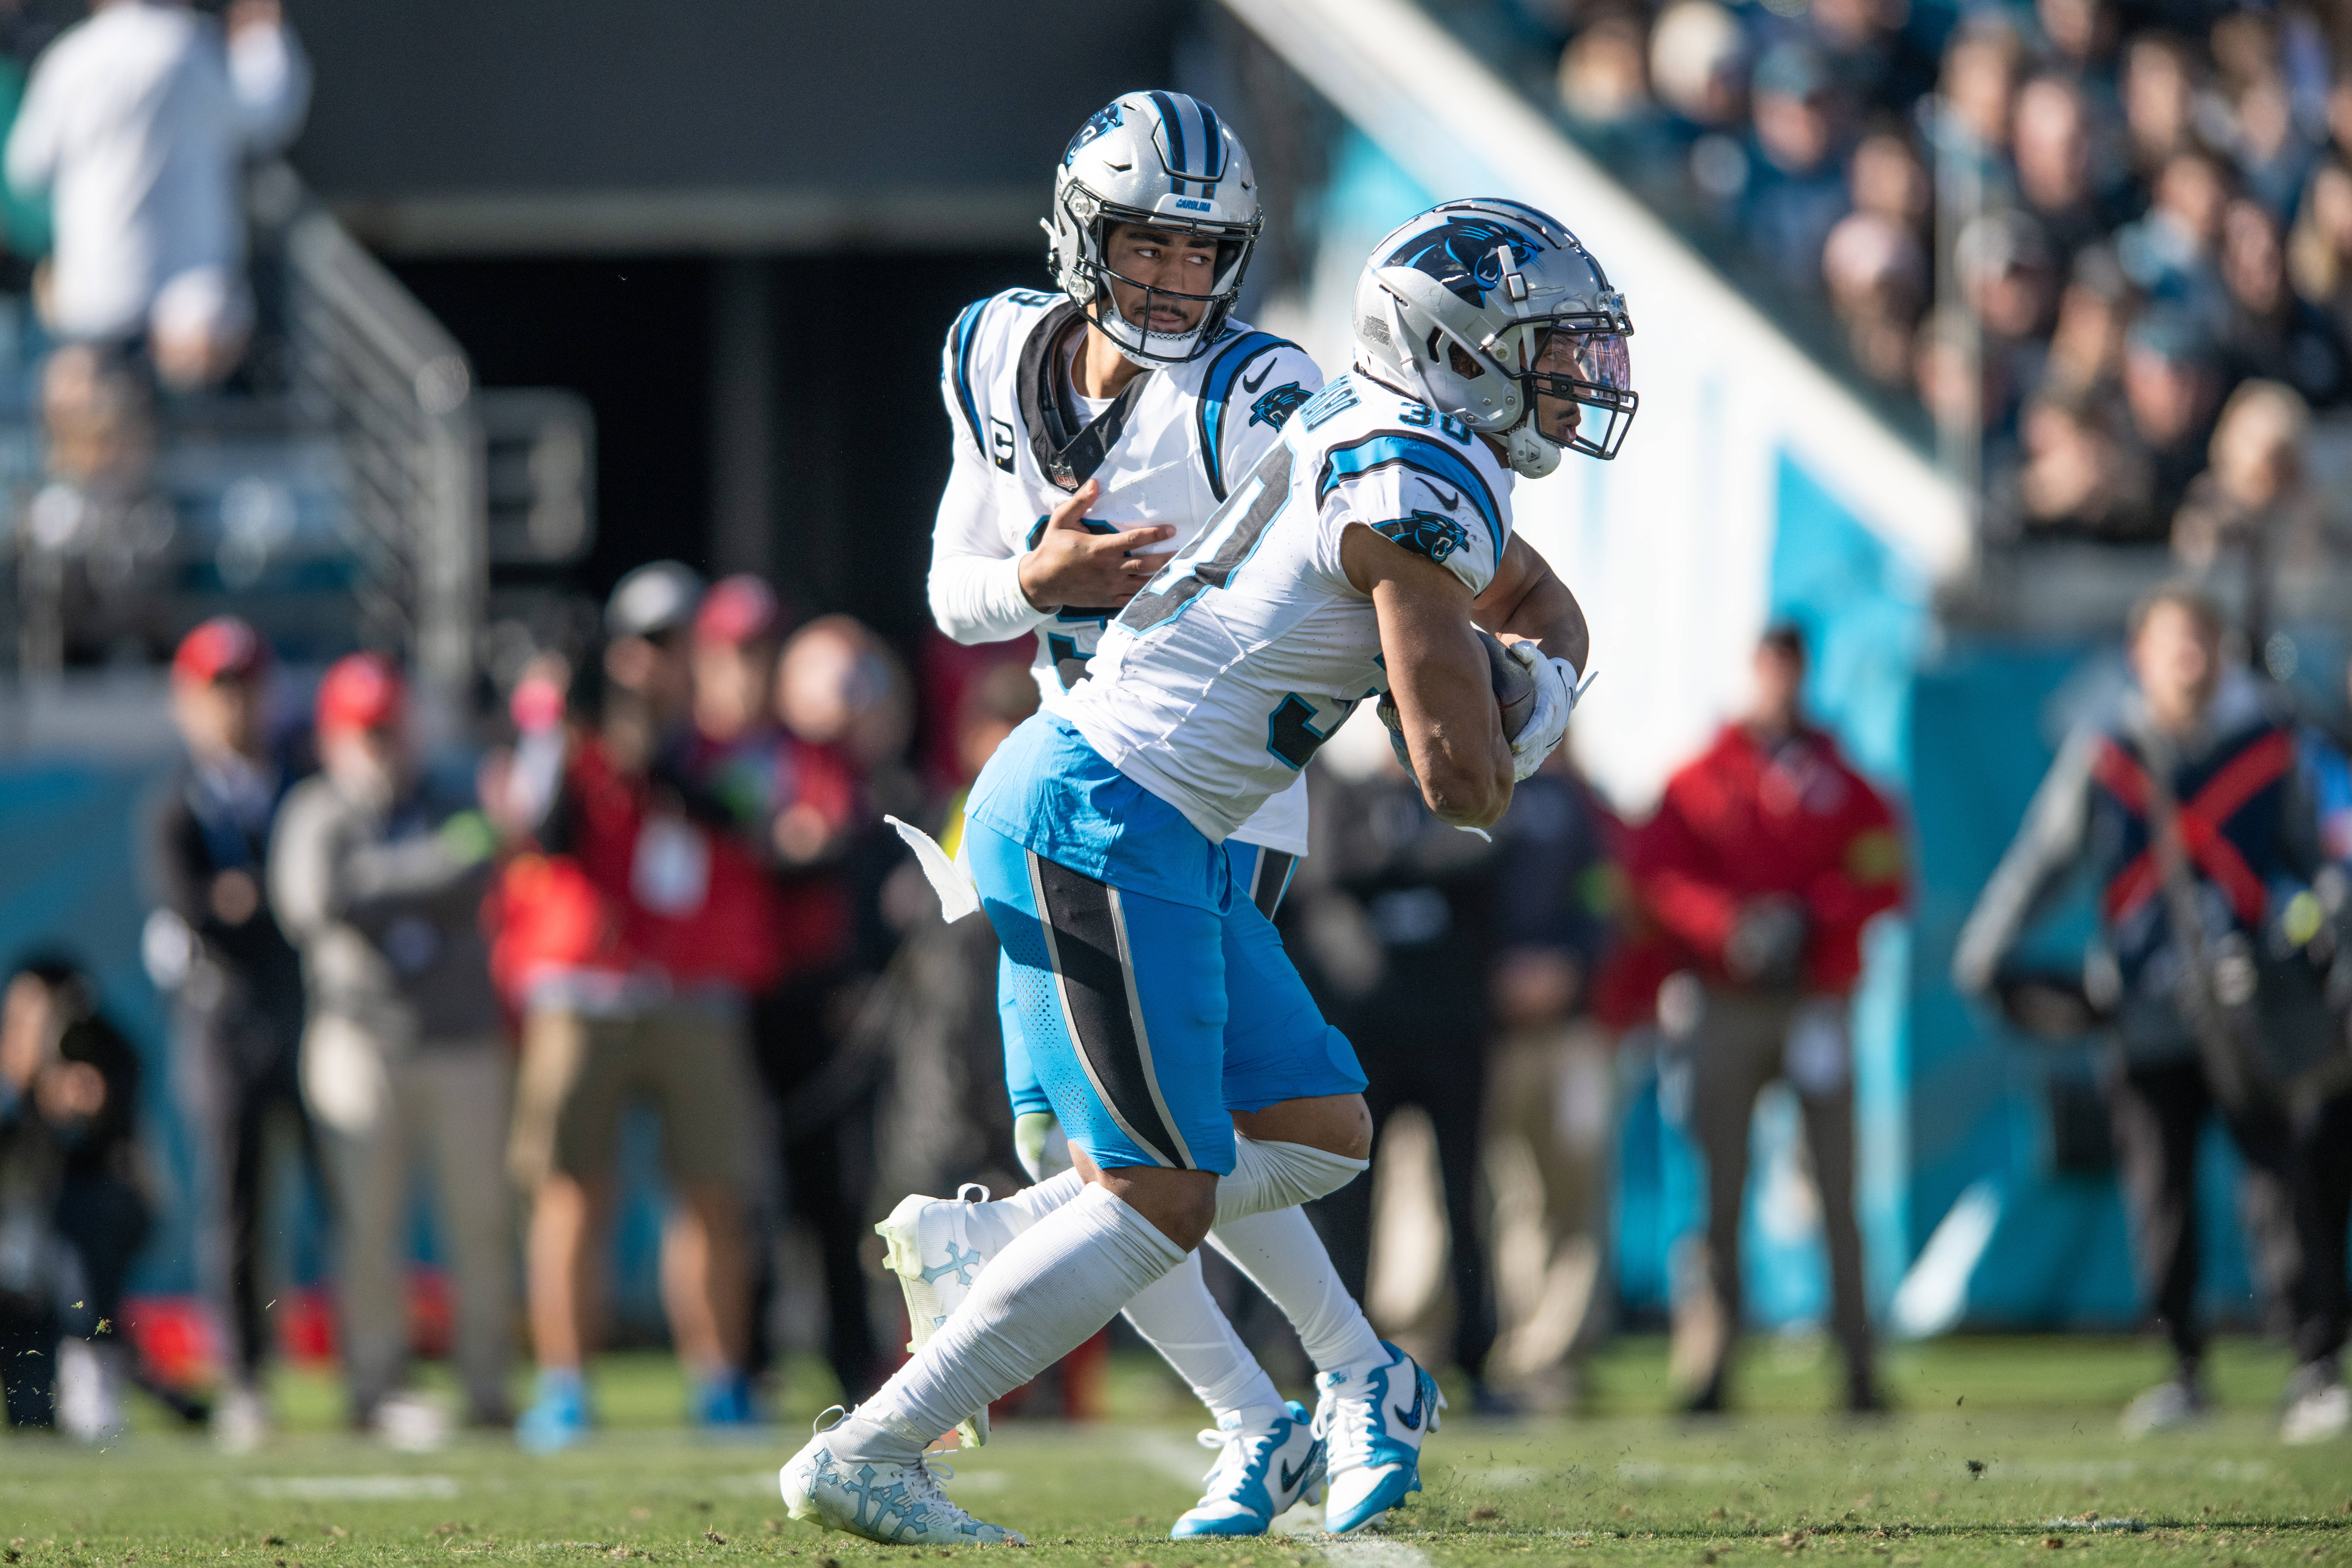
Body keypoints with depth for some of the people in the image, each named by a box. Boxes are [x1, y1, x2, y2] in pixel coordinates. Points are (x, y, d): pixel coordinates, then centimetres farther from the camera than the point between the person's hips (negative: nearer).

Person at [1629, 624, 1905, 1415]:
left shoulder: (1841, 782, 10)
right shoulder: (1698, 780, 9)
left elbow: (1883, 880, 3)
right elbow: (1658, 876, 0)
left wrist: (1806, 916, -12)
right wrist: (1730, 925, -15)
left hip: (1818, 1005, 0)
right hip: (1728, 1012, 0)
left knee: (1837, 1189, -3)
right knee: (1721, 1188, -2)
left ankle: (1858, 1364, -2)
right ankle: (1709, 1370, -1)